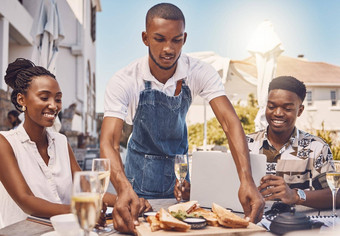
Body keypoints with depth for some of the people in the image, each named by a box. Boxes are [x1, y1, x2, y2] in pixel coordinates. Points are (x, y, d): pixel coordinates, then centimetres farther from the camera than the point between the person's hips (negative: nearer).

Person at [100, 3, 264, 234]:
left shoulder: (200, 73, -21)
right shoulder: (123, 82, -26)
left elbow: (230, 123, -30)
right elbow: (109, 142, -35)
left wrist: (247, 181, -45)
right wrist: (124, 188, -55)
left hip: (180, 164, 2)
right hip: (140, 173, -2)